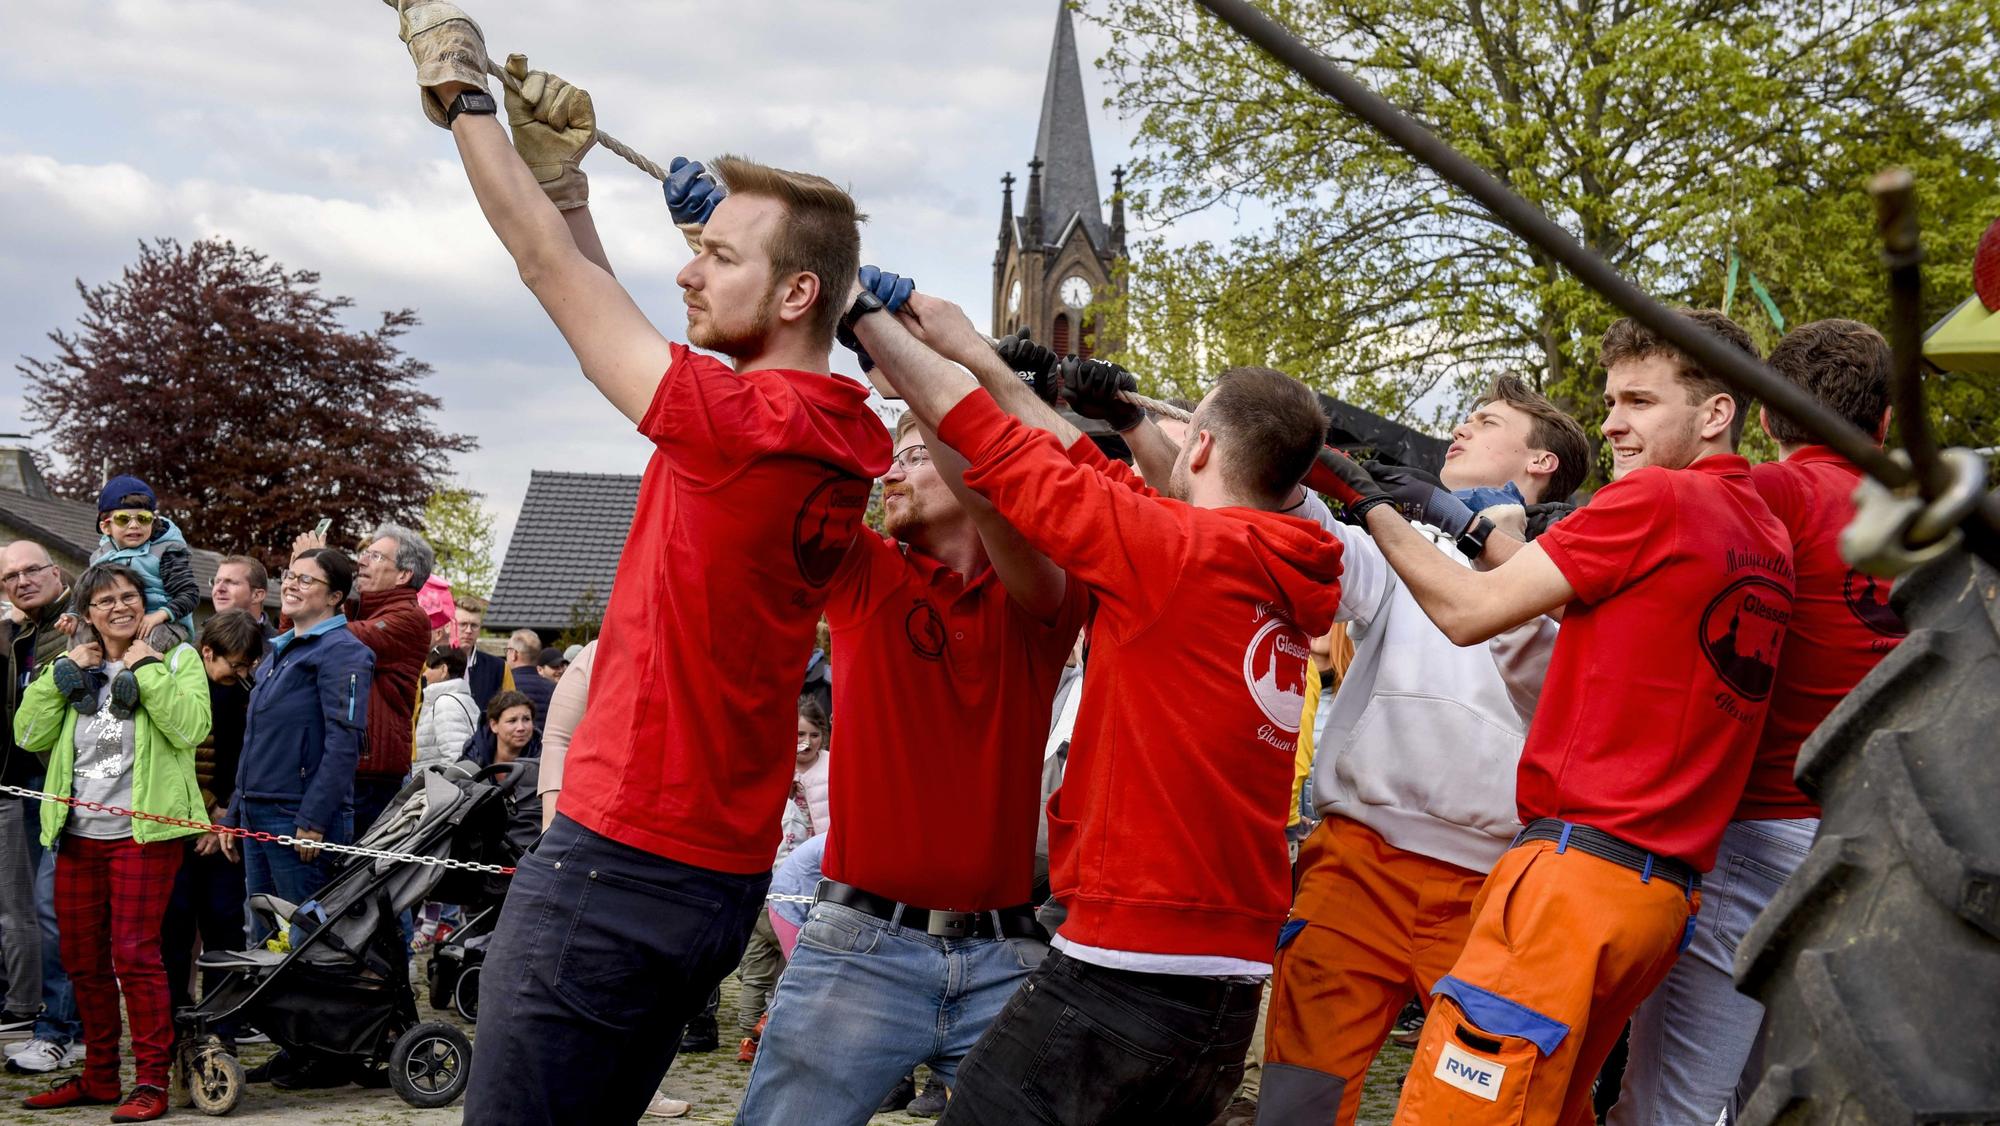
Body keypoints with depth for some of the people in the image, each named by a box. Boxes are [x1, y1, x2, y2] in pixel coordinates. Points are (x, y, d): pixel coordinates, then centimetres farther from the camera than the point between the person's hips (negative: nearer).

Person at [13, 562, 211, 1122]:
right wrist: (63, 672, -1)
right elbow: (29, 735, 7)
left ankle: (151, 1081, -2)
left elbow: (191, 727, -14)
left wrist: (146, 668, -13)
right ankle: (99, 1077, 23)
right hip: (78, 834, 5)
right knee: (82, 960, 11)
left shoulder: (177, 656, 3)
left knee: (134, 954, -9)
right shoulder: (73, 663, 16)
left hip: (143, 832, -5)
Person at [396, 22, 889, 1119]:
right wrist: (560, 168, 15)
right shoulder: (833, 441, 8)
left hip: (623, 855, -9)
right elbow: (600, 304, 18)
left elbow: (553, 269, -11)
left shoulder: (746, 422, -19)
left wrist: (460, 91, 1)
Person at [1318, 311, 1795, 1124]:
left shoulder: (1655, 499, -9)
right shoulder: (1768, 538, 16)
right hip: (1669, 892, 9)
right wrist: (1506, 541, 17)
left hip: (1583, 866, -9)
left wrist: (1368, 501, 4)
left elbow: (1467, 612, -6)